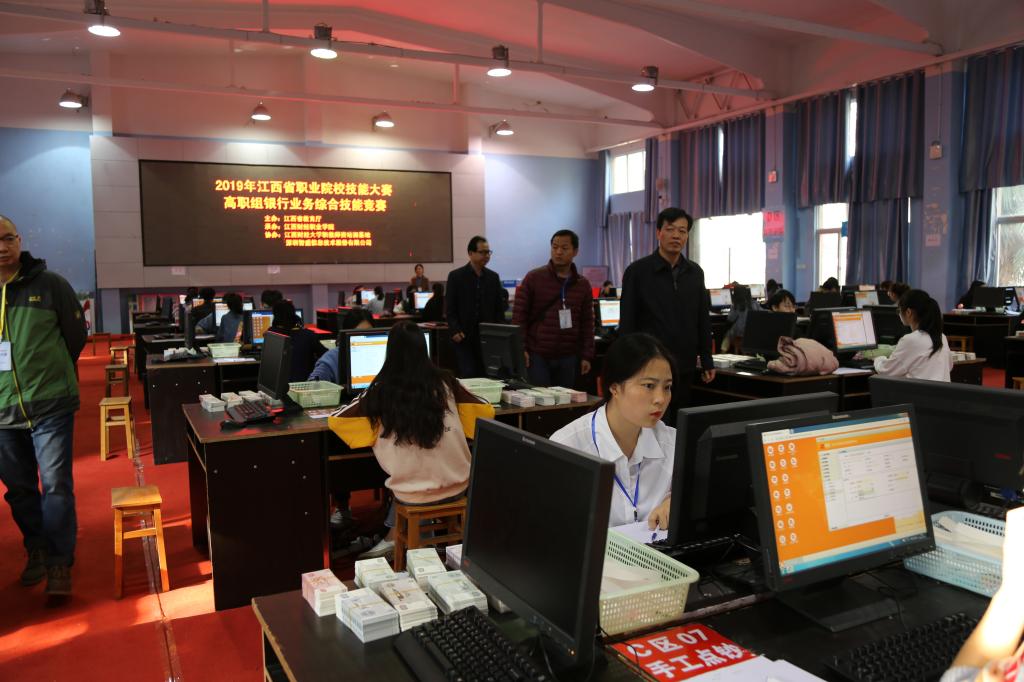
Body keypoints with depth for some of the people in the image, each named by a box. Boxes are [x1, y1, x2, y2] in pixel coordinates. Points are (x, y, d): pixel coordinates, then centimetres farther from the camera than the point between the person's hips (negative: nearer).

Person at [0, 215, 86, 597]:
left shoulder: (49, 284, -3)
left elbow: (77, 334, 5)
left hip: (50, 405, -3)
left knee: (56, 485, 0)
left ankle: (60, 563, 10)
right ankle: (37, 550, 31)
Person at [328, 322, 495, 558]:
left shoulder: (382, 390, -8)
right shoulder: (444, 381, -3)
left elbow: (335, 421, 3)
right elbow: (487, 411, 8)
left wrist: (366, 401, 18)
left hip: (413, 495, -2)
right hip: (457, 487, 2)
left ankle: (394, 537, 29)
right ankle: (396, 536, 26)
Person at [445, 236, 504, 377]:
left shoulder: (493, 277, 10)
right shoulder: (456, 276, 0)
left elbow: (499, 307, 11)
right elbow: (449, 307, -2)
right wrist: (454, 330, -13)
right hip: (464, 336, -3)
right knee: (468, 375, -7)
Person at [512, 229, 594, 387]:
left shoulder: (583, 284, 8)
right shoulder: (533, 278, -2)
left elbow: (587, 322, 9)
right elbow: (519, 315, -3)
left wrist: (586, 356, 4)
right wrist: (520, 349, -9)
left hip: (568, 357, 3)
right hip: (537, 355, -3)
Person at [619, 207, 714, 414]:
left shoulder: (695, 273, 8)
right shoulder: (637, 271, -6)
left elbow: (703, 320, 13)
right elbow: (627, 323, -6)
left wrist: (707, 361, 10)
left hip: (685, 368, 4)